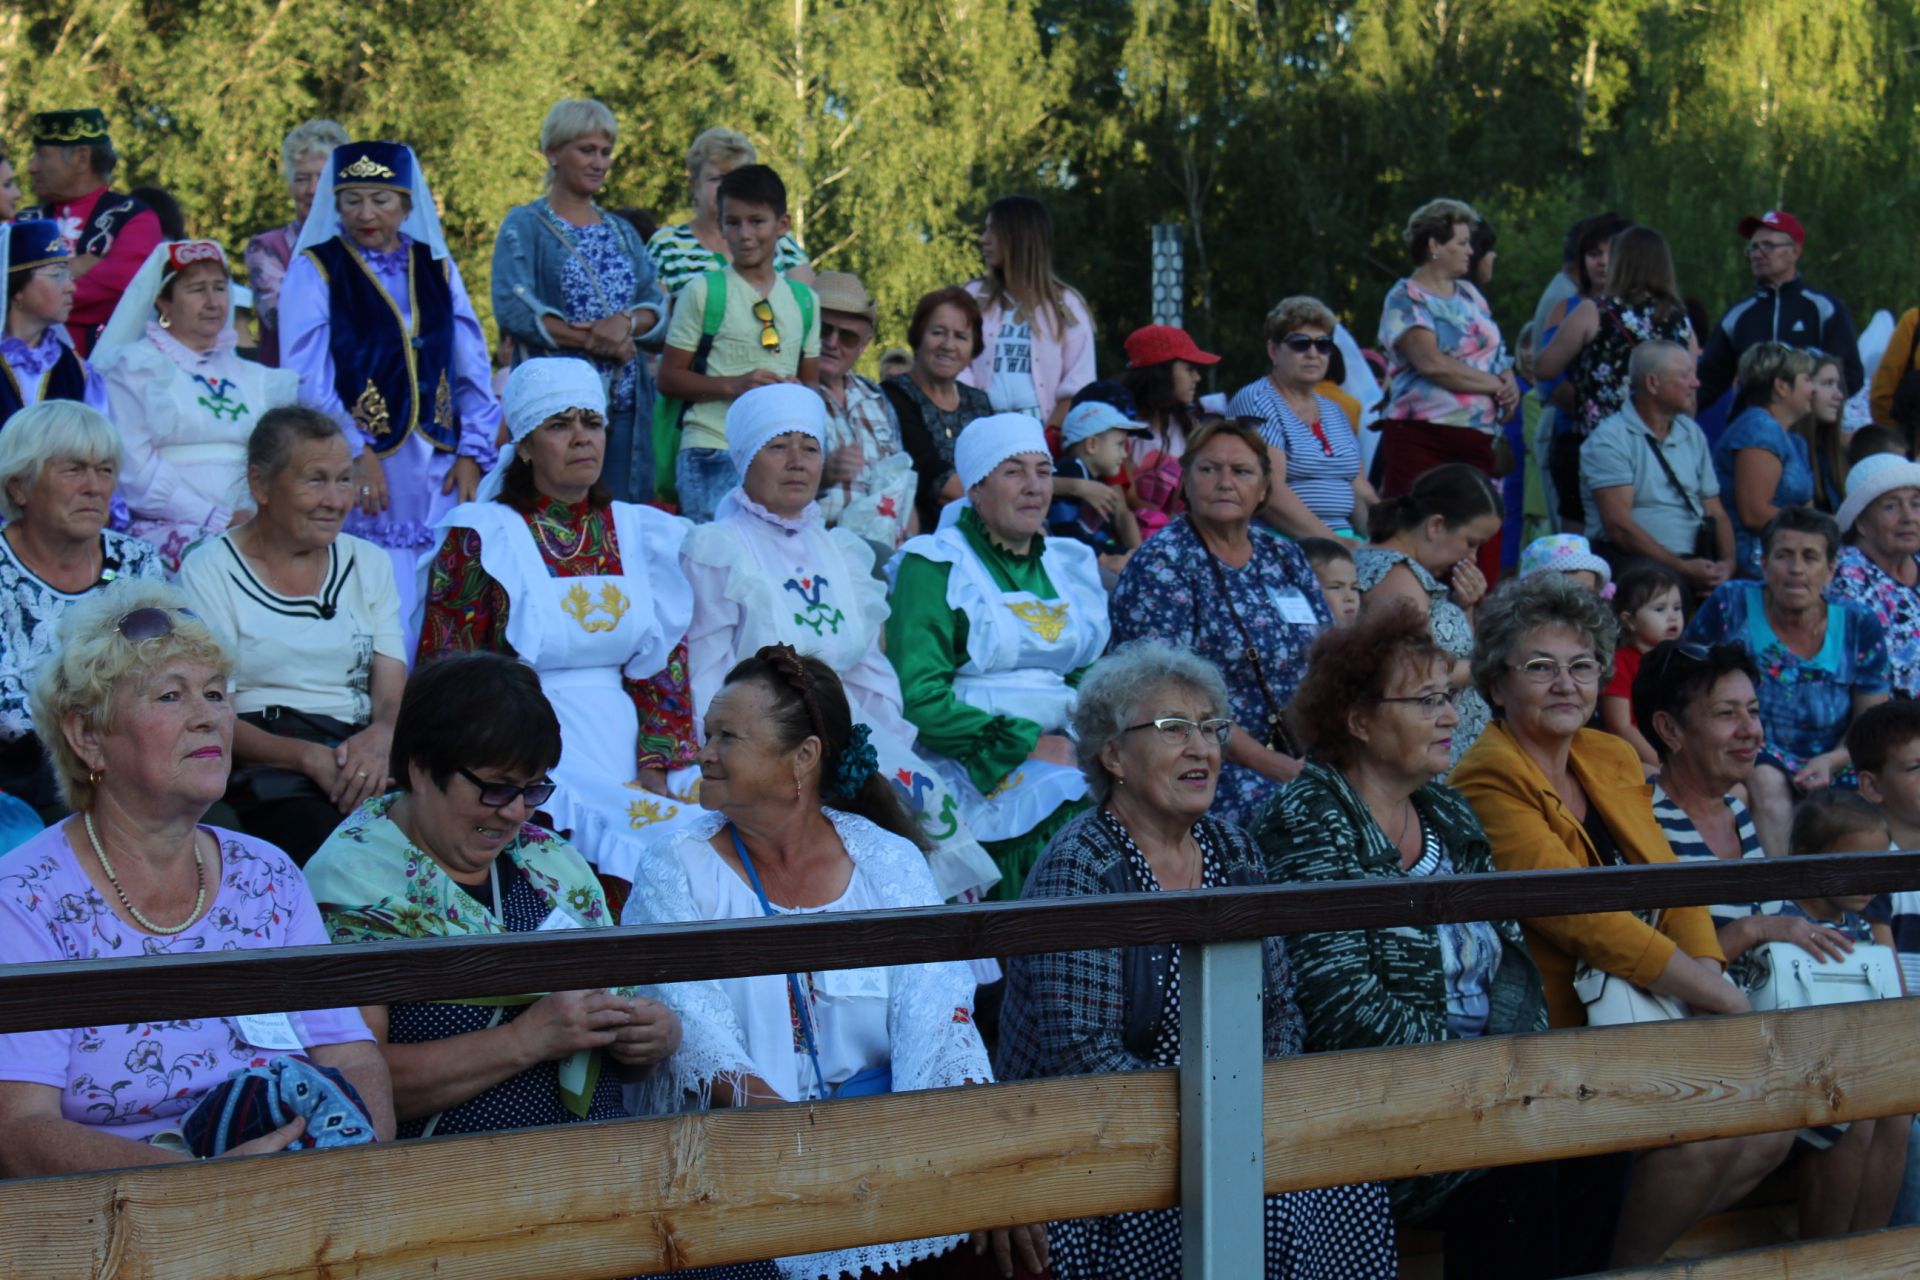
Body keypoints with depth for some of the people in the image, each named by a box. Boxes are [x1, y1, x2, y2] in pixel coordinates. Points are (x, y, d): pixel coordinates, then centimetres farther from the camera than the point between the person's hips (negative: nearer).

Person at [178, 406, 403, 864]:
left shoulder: (369, 564, 19)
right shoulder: (209, 572, 4)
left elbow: (394, 693, 10)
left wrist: (380, 738, -15)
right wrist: (310, 758, -20)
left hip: (364, 754, 4)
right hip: (263, 770, -4)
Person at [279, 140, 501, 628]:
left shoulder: (437, 269, 14)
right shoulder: (315, 269, 3)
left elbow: (474, 371, 12)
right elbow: (306, 376, -6)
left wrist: (472, 454, 1)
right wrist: (356, 452, -14)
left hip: (438, 473, 4)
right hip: (356, 468, -4)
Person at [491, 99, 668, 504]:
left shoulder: (622, 232, 19)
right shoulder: (525, 227, 3)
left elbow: (658, 306, 9)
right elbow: (512, 309, -10)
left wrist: (627, 321, -14)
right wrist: (596, 341, -13)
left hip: (625, 405, 5)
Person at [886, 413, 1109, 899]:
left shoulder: (1070, 564, 21)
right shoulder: (933, 567, 0)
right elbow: (917, 699, -10)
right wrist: (1028, 744, -15)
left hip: (1070, 756, 6)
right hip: (979, 774, -6)